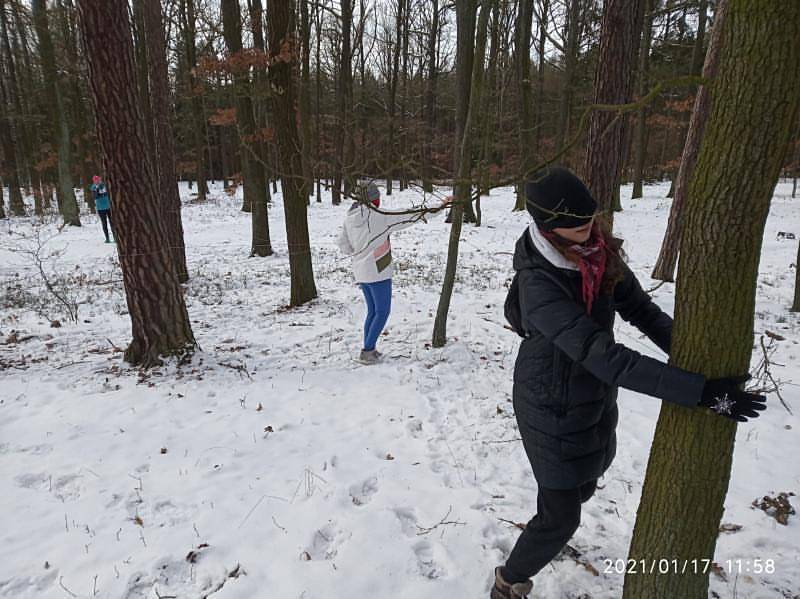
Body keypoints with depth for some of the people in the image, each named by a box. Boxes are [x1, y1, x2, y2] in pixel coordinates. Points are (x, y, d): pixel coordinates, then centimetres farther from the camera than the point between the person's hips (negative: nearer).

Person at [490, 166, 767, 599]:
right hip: (553, 409, -7)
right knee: (562, 517, 6)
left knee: (581, 487, 29)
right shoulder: (538, 283, -33)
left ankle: (545, 529, 62)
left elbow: (638, 308, 0)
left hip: (594, 398, 7)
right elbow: (604, 356, -37)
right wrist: (701, 391, -37)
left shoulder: (599, 252, -10)